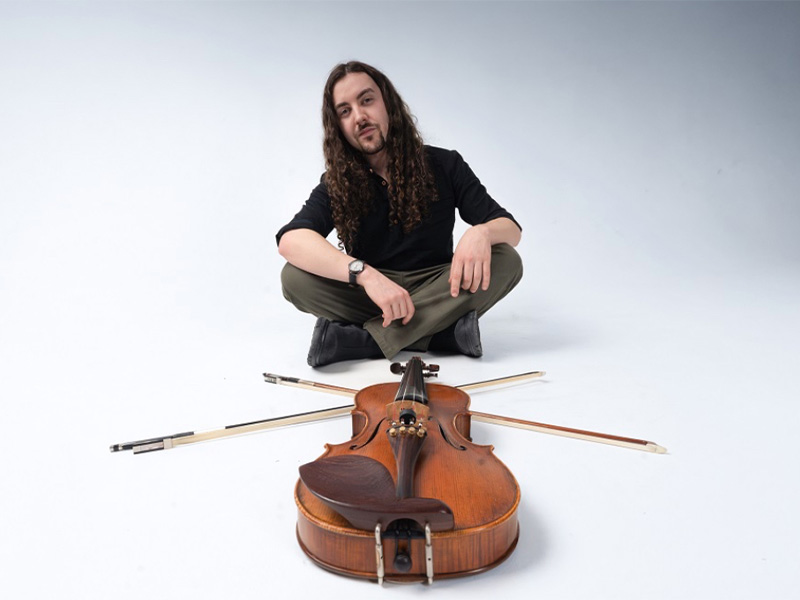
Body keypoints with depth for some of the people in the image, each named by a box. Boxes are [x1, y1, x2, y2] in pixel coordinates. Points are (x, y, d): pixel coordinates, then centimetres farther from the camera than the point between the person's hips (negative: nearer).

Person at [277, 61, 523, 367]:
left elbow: (511, 228, -3)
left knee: (506, 261, -25)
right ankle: (440, 332, -27)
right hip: (368, 296, 0)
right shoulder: (336, 185, -4)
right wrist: (364, 273, -39)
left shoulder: (444, 166, -1)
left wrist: (482, 232, -28)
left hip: (436, 292, 1)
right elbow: (290, 239, -23)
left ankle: (361, 339, -29)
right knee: (294, 276, -24)